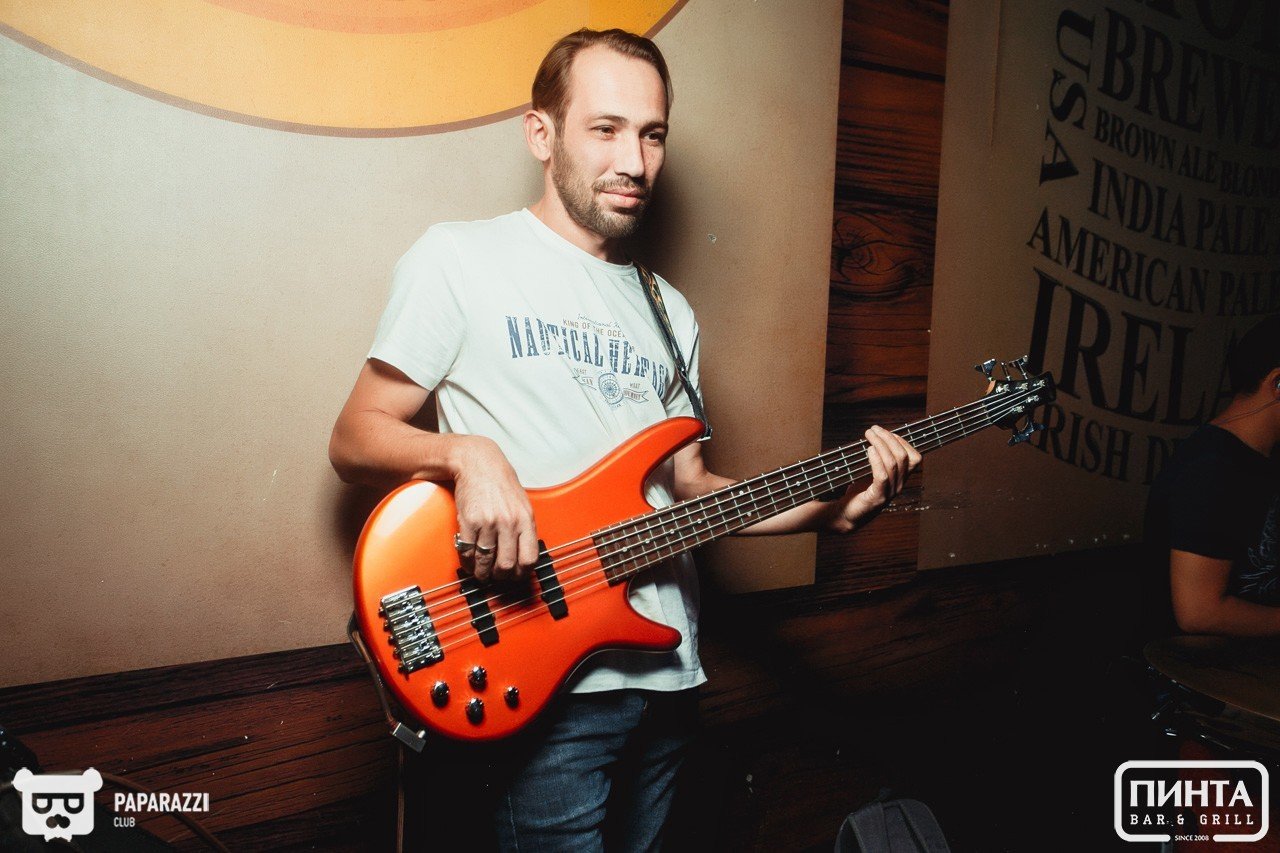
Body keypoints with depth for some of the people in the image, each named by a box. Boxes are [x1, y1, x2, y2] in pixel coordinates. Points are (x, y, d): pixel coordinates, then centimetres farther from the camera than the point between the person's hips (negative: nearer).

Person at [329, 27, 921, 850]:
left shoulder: (669, 313, 13)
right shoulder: (460, 259, -5)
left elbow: (687, 485, 14)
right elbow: (353, 440, -5)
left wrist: (826, 506, 1)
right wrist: (464, 453, -25)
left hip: (668, 670, 6)